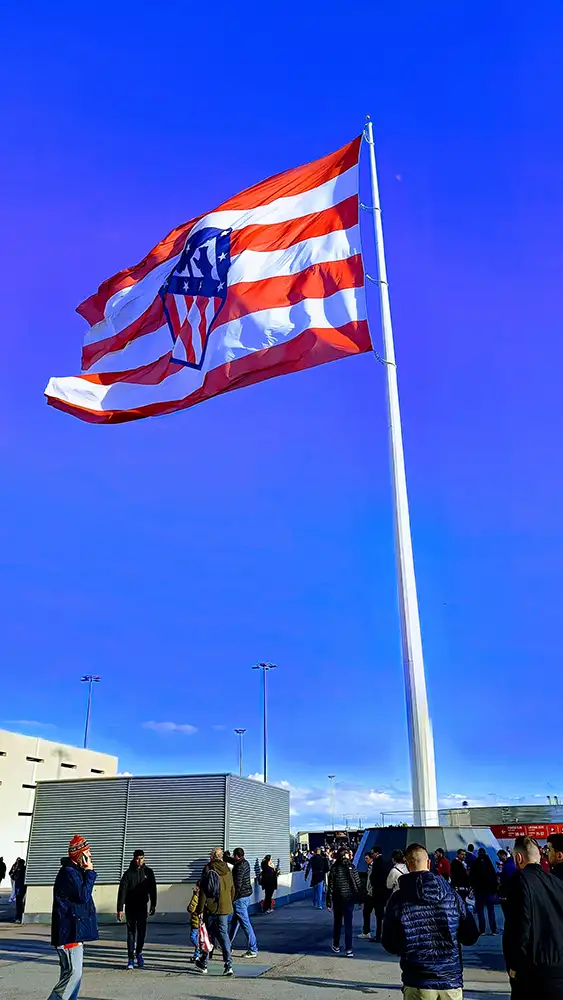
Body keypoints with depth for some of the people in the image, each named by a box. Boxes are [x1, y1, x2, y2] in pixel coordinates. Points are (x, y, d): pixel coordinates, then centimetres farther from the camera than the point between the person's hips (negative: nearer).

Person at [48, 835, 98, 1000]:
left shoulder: (76, 872, 17)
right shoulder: (68, 873, -16)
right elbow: (83, 896, -22)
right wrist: (89, 872, -16)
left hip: (75, 932, 11)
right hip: (69, 932, -11)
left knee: (74, 974, 13)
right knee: (73, 973, -12)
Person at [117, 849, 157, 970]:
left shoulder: (148, 872, 1)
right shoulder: (128, 873, -7)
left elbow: (152, 889, 9)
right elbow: (122, 891, -10)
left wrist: (153, 905, 8)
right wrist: (120, 909, -16)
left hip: (142, 907, 2)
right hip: (130, 908, -2)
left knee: (142, 932, 4)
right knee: (131, 932, -1)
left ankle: (138, 953, 25)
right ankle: (131, 959, 5)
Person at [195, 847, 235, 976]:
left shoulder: (208, 869, -8)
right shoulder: (227, 870, 5)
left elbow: (203, 891, -10)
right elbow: (232, 890, 14)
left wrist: (200, 910, -6)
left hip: (211, 909, -3)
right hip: (225, 909, 3)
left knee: (209, 935, 10)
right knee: (224, 935, 4)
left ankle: (203, 964, 21)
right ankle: (228, 965, -5)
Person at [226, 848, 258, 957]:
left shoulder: (240, 867, -20)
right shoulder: (244, 863, 10)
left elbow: (237, 885, -22)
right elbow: (232, 861, 30)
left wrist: (232, 898, -16)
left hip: (241, 898, -10)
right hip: (247, 895, 10)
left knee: (245, 923, -6)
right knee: (234, 921, 20)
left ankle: (253, 950, -2)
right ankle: (229, 946, 31)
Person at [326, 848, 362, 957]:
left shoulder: (334, 868, -8)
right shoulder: (352, 868, -7)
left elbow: (330, 887, -6)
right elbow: (358, 884, -3)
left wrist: (328, 903, -1)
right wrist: (359, 898, 7)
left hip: (337, 900, 1)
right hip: (349, 899, -1)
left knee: (337, 923, 18)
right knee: (348, 925, 3)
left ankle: (336, 946, 29)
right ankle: (348, 949, -2)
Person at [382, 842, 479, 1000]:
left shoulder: (398, 899, -7)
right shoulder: (451, 894, -2)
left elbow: (390, 945, -1)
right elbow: (471, 936, 4)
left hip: (418, 984, -2)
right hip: (452, 981, 2)